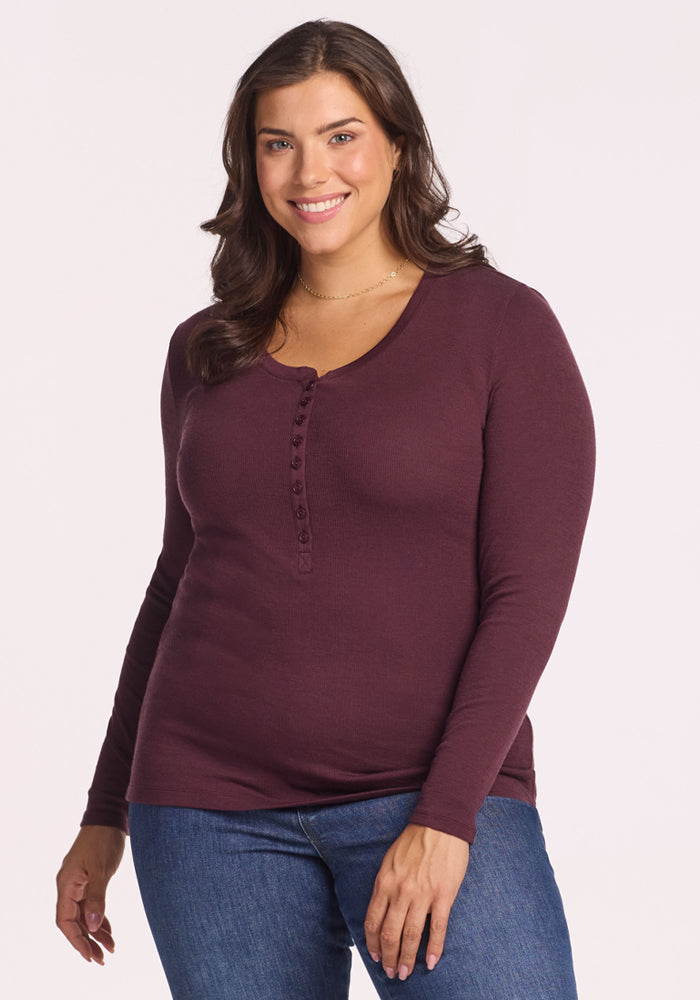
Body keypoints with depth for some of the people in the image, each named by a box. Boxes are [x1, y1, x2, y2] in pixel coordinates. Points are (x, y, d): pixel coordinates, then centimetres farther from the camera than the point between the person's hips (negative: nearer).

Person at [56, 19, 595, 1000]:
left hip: (434, 797, -3)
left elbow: (529, 593, -7)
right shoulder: (206, 350, 11)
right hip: (211, 807, 3)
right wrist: (106, 815, 17)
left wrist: (447, 815, -16)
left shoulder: (502, 324, -2)